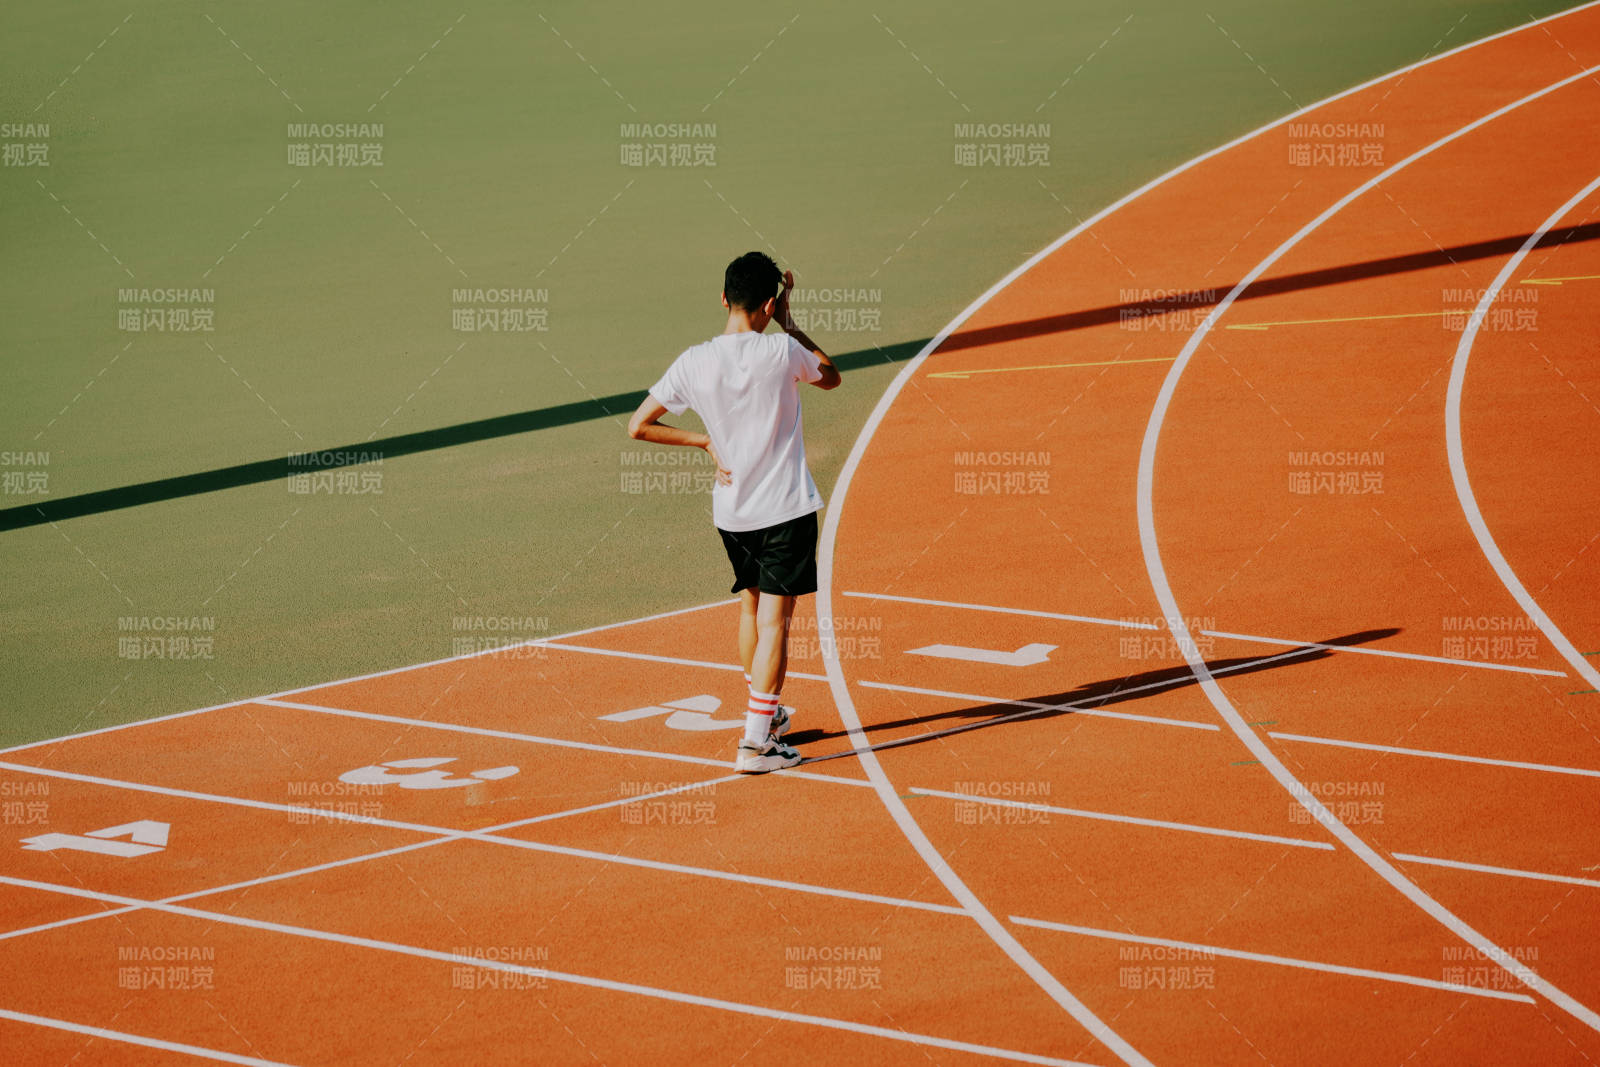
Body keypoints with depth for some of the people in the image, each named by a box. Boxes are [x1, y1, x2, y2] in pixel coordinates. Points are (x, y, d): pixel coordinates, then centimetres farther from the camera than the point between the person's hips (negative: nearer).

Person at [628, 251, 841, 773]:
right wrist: (789, 325, 13)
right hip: (786, 508, -4)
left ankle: (766, 714, 37)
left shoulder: (694, 363, -7)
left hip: (730, 509, 4)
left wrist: (706, 441, 4)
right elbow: (831, 376, 9)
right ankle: (756, 741, -7)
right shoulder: (782, 351, -13)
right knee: (774, 620, -3)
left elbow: (638, 426, -3)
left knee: (751, 608, 22)